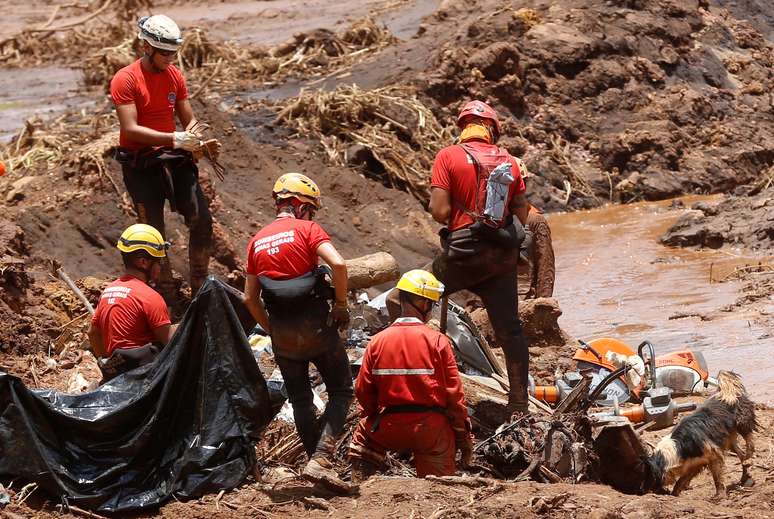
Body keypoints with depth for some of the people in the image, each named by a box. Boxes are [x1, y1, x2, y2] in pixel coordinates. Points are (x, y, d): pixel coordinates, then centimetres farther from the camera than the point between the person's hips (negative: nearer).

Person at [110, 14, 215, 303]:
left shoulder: (175, 76, 4)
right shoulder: (125, 80, -14)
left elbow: (188, 119, 9)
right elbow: (131, 129, -21)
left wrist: (193, 136, -16)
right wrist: (174, 139, -28)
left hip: (173, 159, 5)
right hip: (140, 164, -5)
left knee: (202, 220, -7)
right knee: (154, 232, -2)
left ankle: (200, 288, 6)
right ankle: (168, 296, 8)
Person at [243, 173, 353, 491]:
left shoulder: (257, 241, 12)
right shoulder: (306, 229, -4)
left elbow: (250, 298, 12)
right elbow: (338, 264, -20)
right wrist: (341, 304, -7)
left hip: (282, 332, 5)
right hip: (315, 323, -5)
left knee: (300, 400, 16)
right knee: (341, 392, 5)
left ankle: (317, 462, 17)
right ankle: (321, 460, -11)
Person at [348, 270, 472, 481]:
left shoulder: (378, 341, 0)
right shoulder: (437, 341, -7)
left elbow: (363, 390, 3)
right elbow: (454, 393, -5)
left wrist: (374, 418, 23)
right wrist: (463, 436, 5)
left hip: (390, 430, 2)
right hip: (432, 430, -2)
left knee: (363, 436, 31)